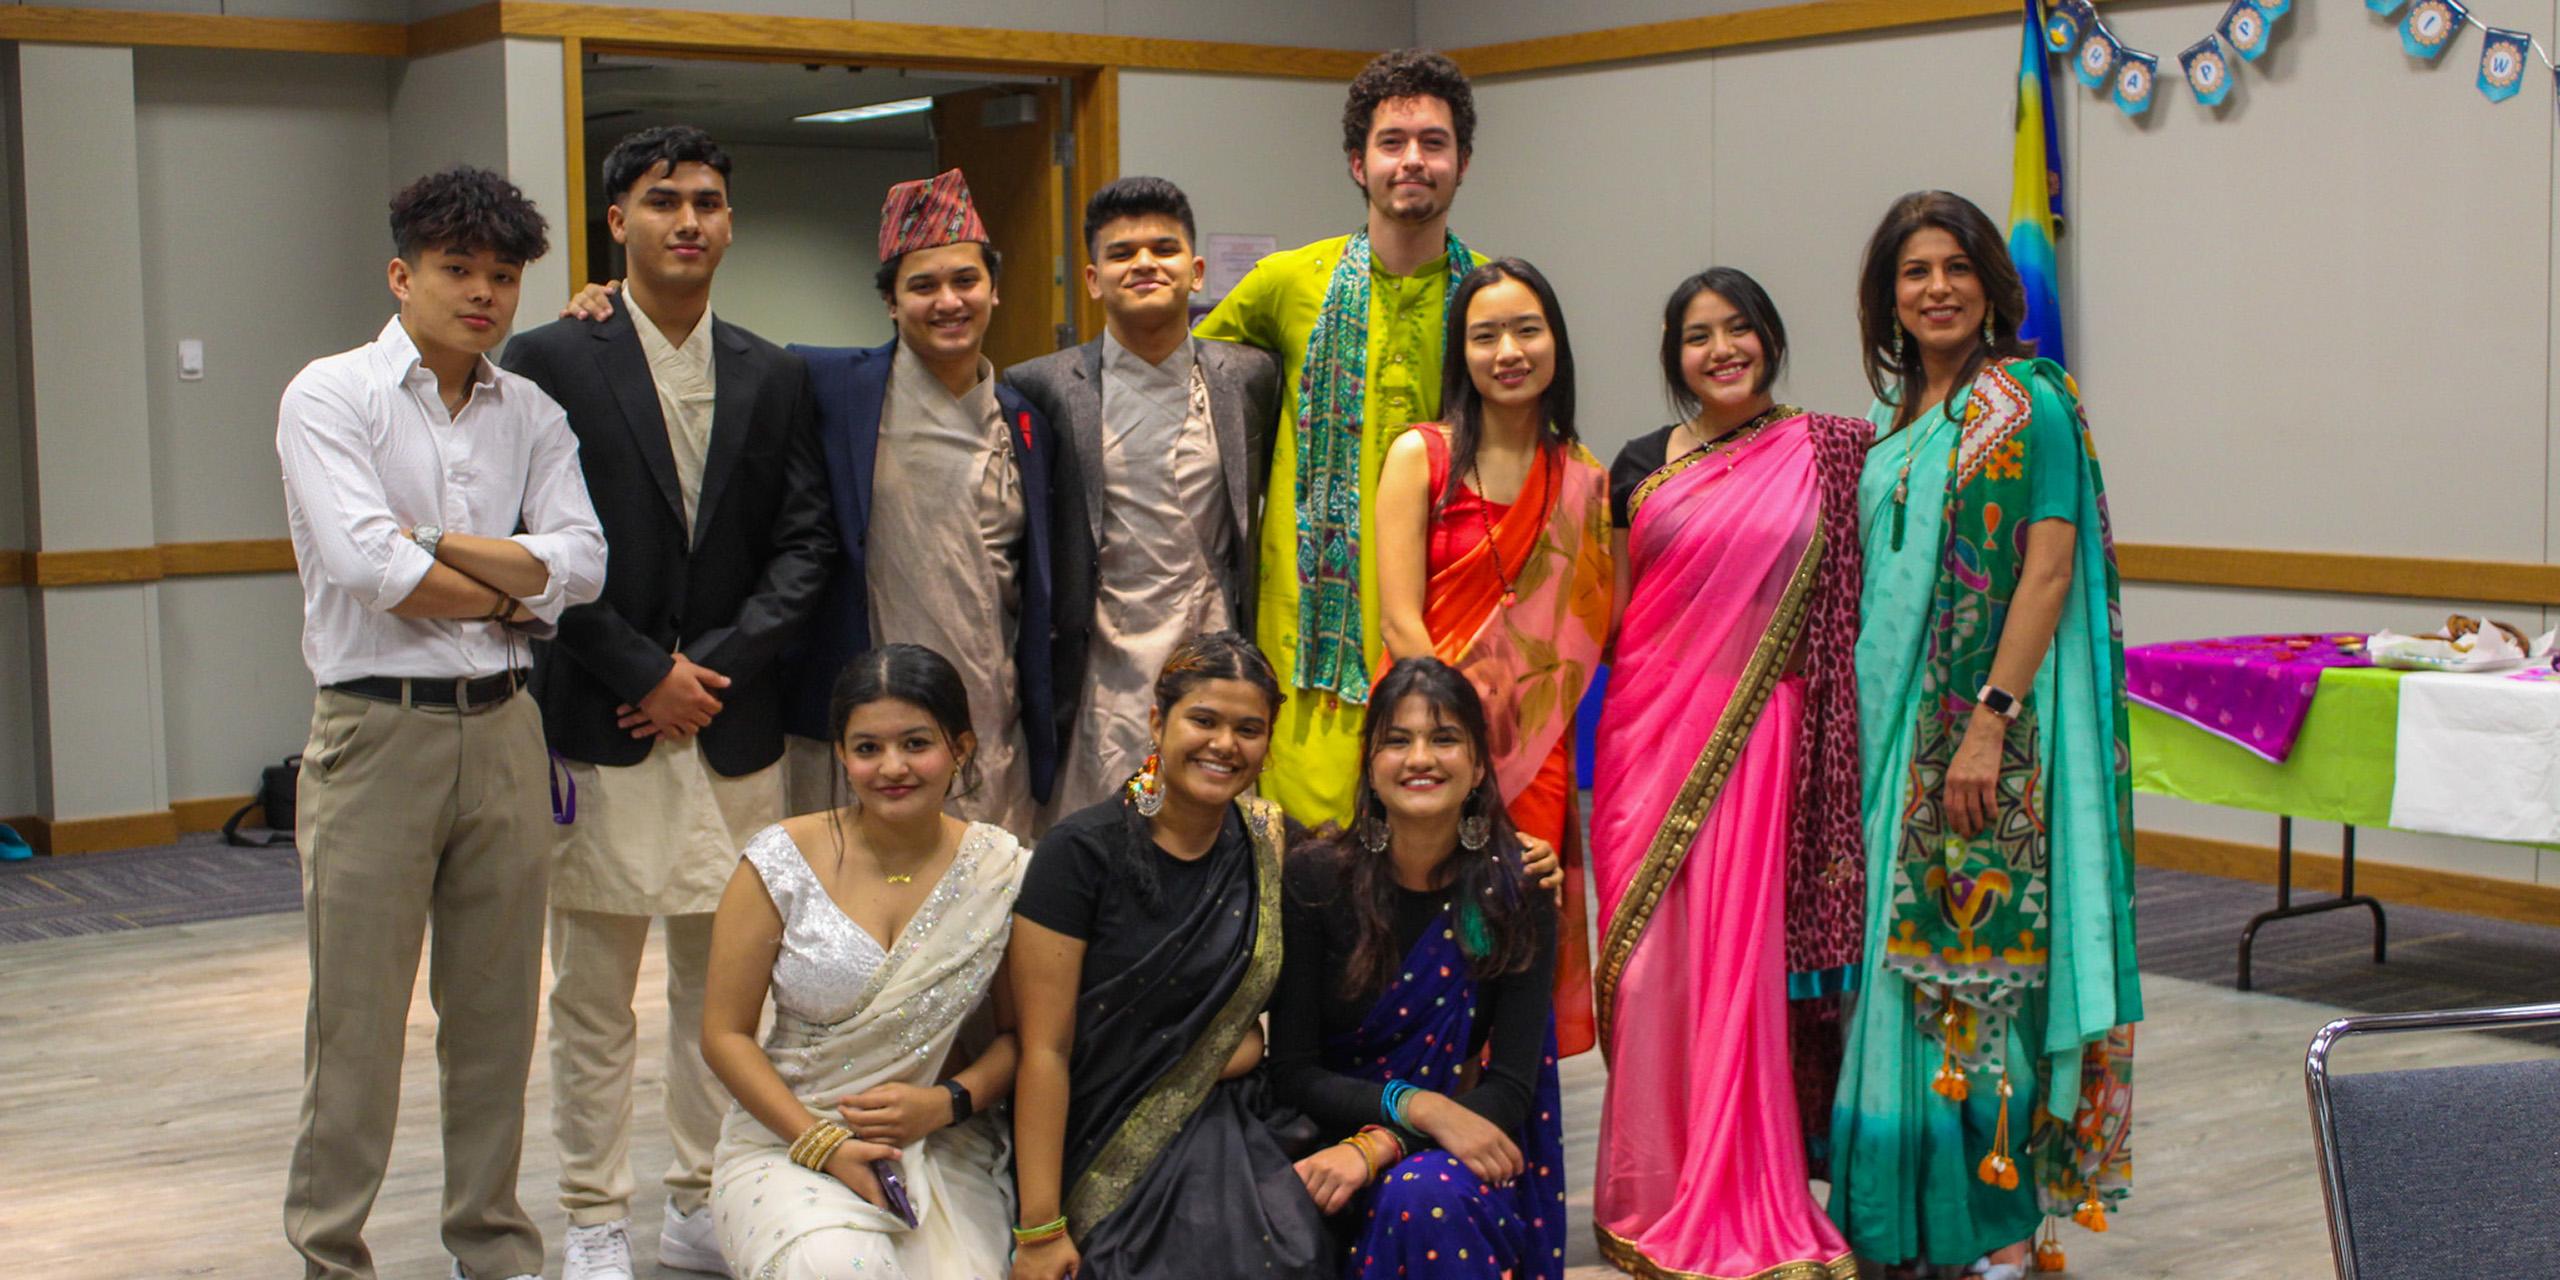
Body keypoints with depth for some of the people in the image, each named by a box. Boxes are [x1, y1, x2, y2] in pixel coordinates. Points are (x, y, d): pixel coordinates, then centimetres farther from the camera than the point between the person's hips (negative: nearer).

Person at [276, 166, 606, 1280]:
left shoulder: (531, 414, 10)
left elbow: (582, 563, -3)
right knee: (358, 1011, 0)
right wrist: (515, 593, -4)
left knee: (497, 1005, 11)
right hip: (377, 729, -4)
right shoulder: (331, 396, -3)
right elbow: (368, 568, -16)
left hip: (501, 728, 4)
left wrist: (437, 541, -12)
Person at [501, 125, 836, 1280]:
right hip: (602, 725, -3)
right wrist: (646, 673, -10)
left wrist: (718, 663, -7)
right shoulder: (553, 361, -1)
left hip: (735, 719, 4)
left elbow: (804, 545, 6)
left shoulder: (773, 378, 11)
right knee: (593, 993, 3)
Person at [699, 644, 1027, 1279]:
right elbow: (725, 1034, -2)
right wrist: (824, 1145, -12)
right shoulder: (781, 863, -5)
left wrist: (945, 1103, -12)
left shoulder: (1003, 873, -1)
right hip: (787, 1136, -1)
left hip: (943, 1148, 1)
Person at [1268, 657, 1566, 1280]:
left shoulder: (1516, 894, -5)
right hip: (1330, 1136, 0)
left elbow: (1511, 1085, -8)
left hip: (1464, 1154, 0)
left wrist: (1375, 1146, -22)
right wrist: (1418, 1105, -22)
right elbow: (1292, 1073, -6)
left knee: (1428, 1194, -33)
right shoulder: (1316, 879, -6)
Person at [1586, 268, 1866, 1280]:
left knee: (1750, 950, -2)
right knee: (1654, 957, 1)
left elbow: (1854, 602, 6)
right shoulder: (1641, 467, 10)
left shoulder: (1826, 457, 3)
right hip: (1653, 733, 2)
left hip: (1760, 736, -2)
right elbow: (1610, 616, 14)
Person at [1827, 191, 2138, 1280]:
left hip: (1981, 735, -7)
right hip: (1894, 727, 7)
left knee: (1977, 951, -4)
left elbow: (2047, 574, -14)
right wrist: (1867, 724, 14)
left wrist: (1990, 721, -21)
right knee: (1902, 951, 10)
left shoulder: (2028, 404, -7)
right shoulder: (1897, 417, 14)